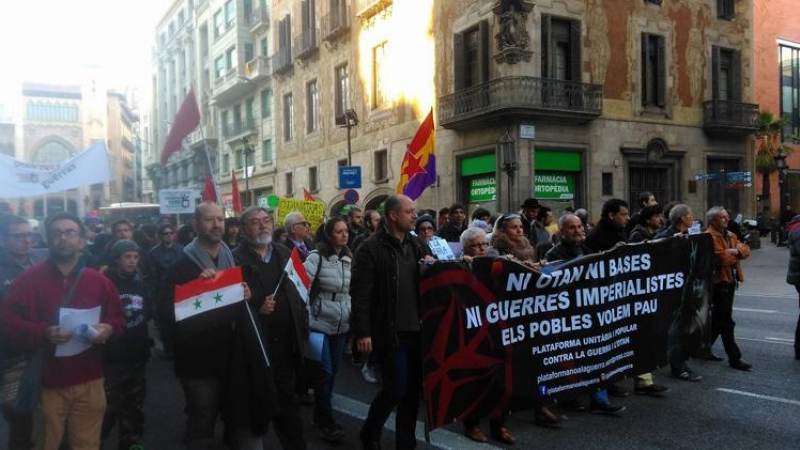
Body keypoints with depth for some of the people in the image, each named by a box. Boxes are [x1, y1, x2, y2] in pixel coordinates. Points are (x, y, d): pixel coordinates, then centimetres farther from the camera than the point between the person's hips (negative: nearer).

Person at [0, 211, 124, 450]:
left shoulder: (99, 281, 6)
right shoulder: (28, 279, -1)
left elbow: (117, 319, 13)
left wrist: (108, 329, -10)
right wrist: (43, 333, -20)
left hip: (89, 381, 2)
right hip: (47, 381, -1)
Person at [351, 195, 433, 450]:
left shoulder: (417, 245, 13)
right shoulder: (371, 248, -8)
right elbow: (361, 294, -12)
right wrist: (362, 332, -16)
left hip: (416, 329, 6)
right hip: (389, 331, -6)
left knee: (413, 389, 10)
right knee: (395, 389, -3)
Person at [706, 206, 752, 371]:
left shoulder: (730, 235, 17)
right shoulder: (710, 237, -13)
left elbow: (746, 250, 5)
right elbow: (722, 258, -23)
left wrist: (735, 251, -15)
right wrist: (735, 254, -6)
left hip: (730, 280, 9)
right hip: (719, 281, -9)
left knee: (719, 318, 15)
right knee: (726, 321, -5)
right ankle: (734, 357, -1)